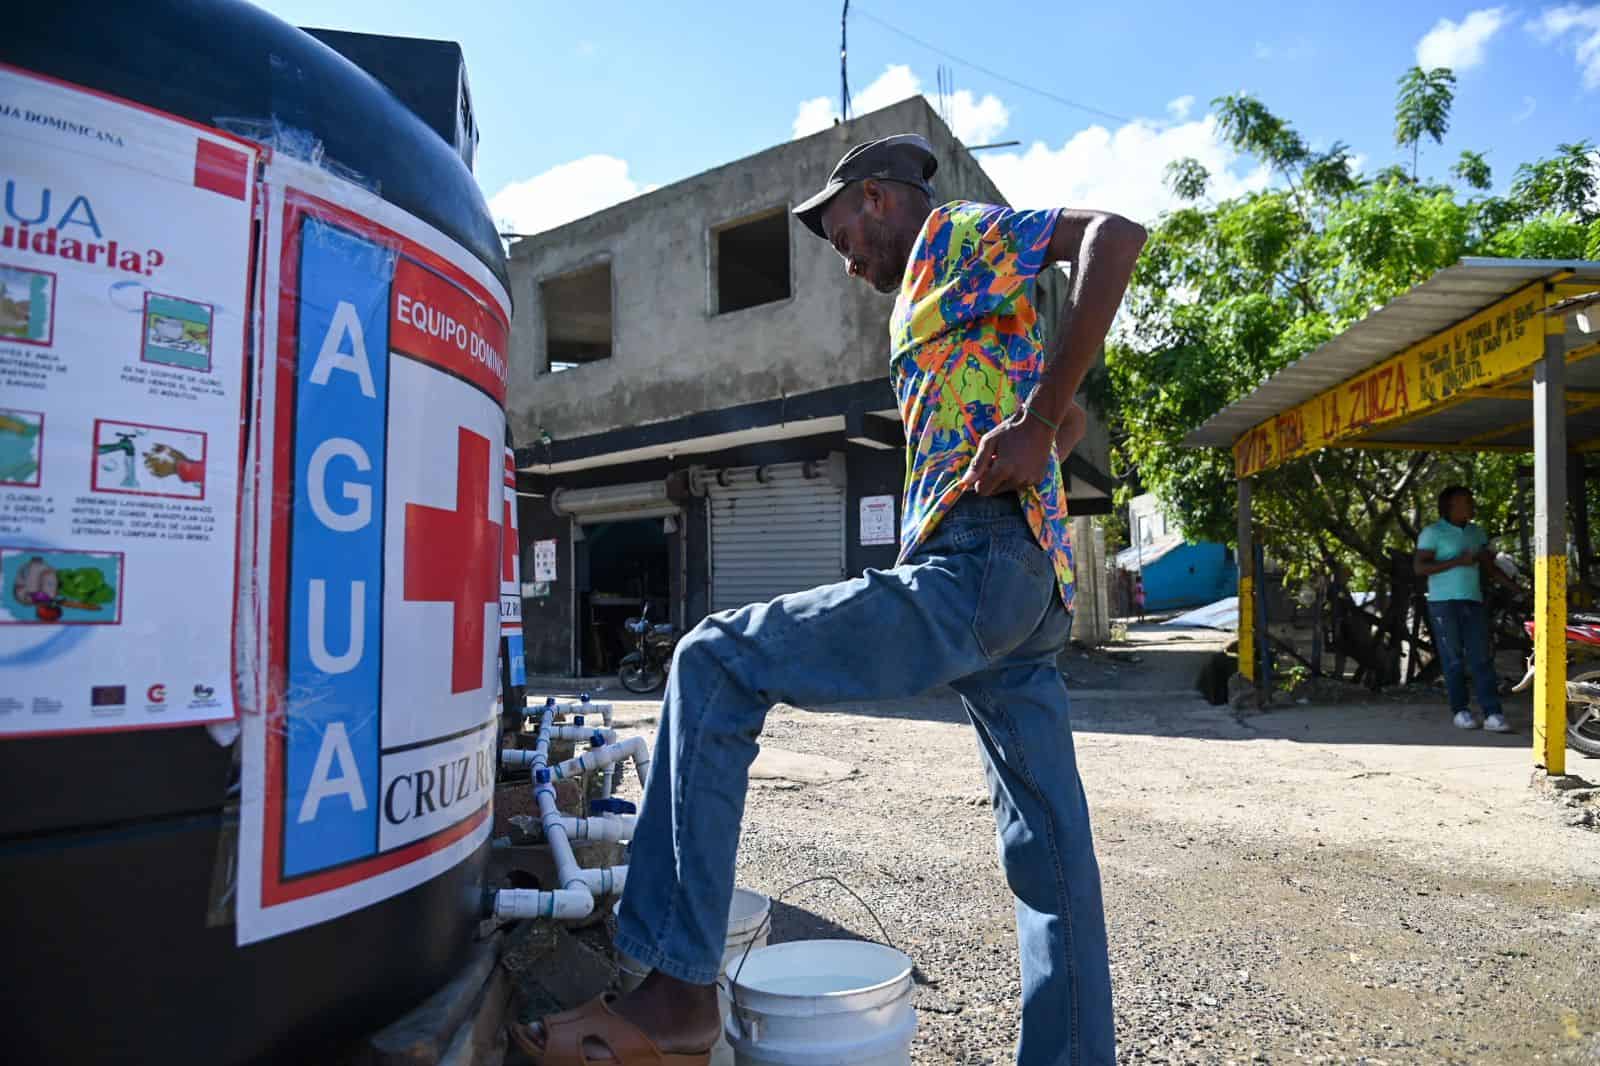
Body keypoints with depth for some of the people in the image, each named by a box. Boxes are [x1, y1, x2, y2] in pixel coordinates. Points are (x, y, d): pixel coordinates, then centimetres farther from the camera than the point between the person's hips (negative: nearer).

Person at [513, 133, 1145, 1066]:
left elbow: (1116, 236, -12)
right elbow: (1077, 419, 37)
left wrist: (1035, 426, -18)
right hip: (1033, 587, 10)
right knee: (1052, 849, 10)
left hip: (973, 570, -10)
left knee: (715, 666, -11)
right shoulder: (950, 296, 32)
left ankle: (677, 991, -9)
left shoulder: (953, 232, 6)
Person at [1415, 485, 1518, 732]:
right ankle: (1460, 711, 9)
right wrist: (1457, 561, -19)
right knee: (1453, 659, -1)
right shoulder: (1433, 532, -3)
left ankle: (1493, 714, -6)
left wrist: (1516, 587, 5)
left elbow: (1490, 566, 17)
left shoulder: (1476, 532, 16)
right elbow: (1420, 567, -12)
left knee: (1482, 658, -3)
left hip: (1474, 602, 5)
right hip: (1444, 603, -5)